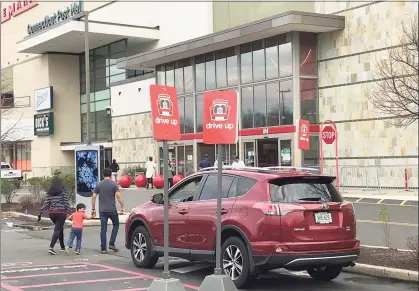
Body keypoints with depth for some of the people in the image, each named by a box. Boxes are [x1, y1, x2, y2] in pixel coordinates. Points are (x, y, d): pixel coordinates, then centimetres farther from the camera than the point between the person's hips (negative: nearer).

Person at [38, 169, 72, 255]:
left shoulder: (49, 191, 6)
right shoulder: (63, 190, -4)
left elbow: (46, 203, 2)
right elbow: (66, 202, -7)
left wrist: (40, 213, 7)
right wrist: (69, 212, -5)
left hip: (52, 212, 5)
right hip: (61, 212, -5)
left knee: (60, 228, 22)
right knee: (57, 230, -6)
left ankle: (62, 247, 29)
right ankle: (51, 247, -22)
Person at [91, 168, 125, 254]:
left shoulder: (99, 185, 6)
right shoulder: (114, 184, -3)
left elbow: (93, 197, 4)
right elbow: (118, 196, -11)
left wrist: (93, 209, 12)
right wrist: (122, 207, -6)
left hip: (102, 210, 2)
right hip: (112, 210, -2)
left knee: (103, 229, 4)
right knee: (116, 225, 17)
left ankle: (103, 248, 3)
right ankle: (111, 244, 6)